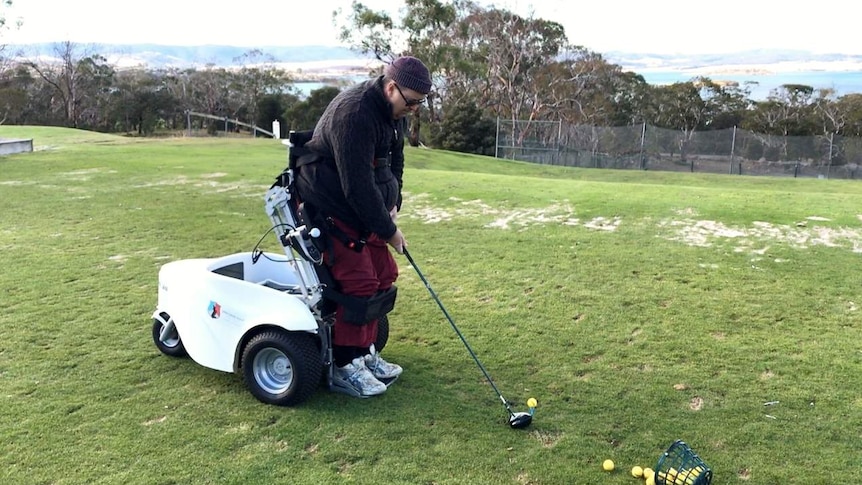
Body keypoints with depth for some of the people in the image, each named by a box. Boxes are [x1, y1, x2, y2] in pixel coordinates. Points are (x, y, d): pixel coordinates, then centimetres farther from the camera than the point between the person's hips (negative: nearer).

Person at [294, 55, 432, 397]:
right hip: (331, 208, -9)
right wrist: (388, 231, -20)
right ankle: (345, 366, 2)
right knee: (359, 283, -12)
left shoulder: (393, 111, 2)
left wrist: (393, 203, 1)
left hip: (364, 207, 10)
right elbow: (358, 185, -29)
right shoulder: (354, 114, -28)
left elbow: (395, 159, 15)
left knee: (383, 275, 9)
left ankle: (364, 352, 22)